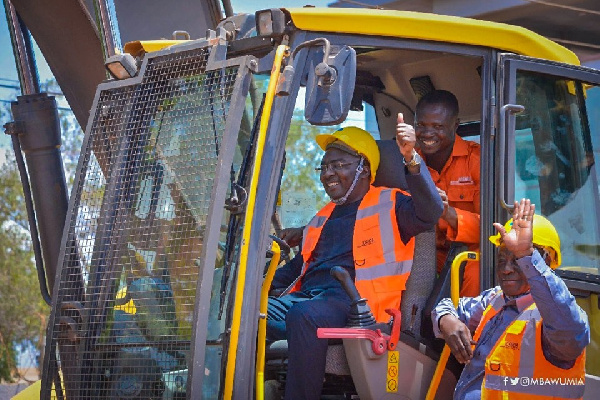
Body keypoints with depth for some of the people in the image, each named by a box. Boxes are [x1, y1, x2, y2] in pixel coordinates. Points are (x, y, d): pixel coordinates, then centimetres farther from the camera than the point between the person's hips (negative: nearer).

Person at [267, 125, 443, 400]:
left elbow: (429, 214, -11)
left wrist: (411, 159, -24)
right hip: (306, 295, 7)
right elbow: (299, 266, 37)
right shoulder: (323, 218, 32)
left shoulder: (388, 204, 10)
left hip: (355, 298, -7)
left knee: (304, 314, -38)